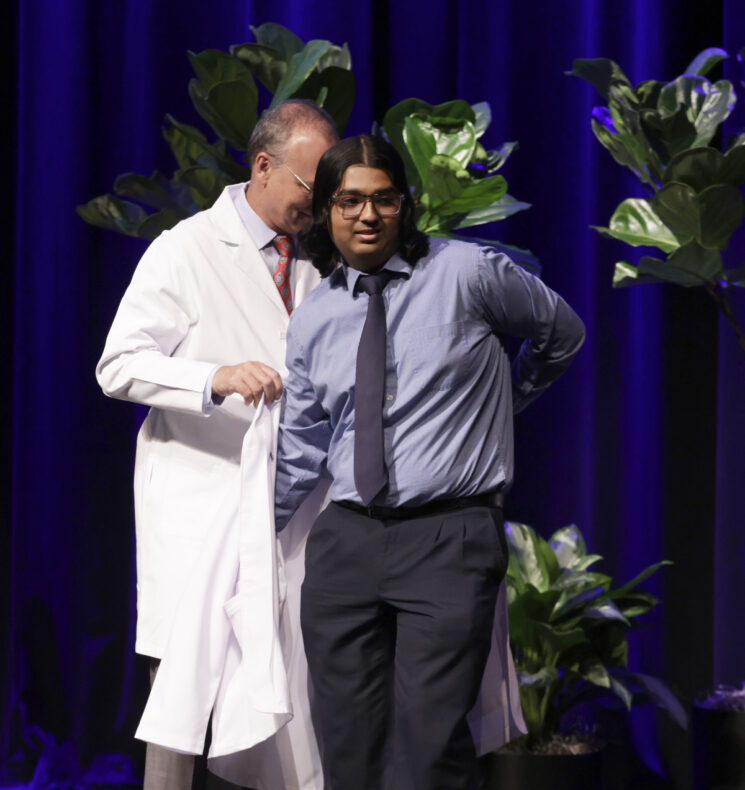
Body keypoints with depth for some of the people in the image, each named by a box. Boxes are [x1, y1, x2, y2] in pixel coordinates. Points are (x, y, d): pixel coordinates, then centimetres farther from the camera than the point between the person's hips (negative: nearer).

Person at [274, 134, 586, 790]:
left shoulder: (467, 273, -1)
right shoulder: (312, 318, 11)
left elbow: (561, 334, 16)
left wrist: (495, 408, 24)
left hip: (450, 539, -4)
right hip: (346, 540, 4)